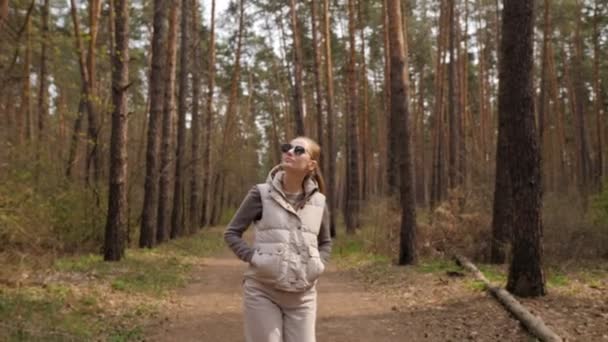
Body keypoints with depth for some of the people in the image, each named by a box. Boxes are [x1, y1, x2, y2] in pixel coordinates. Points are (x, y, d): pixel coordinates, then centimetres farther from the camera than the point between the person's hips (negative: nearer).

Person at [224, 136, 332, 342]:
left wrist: (319, 265, 2)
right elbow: (231, 233, 1)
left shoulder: (318, 202, 5)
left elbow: (325, 242, 20)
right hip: (263, 291, -3)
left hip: (302, 295, 3)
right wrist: (254, 258, -12)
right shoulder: (262, 194, -5)